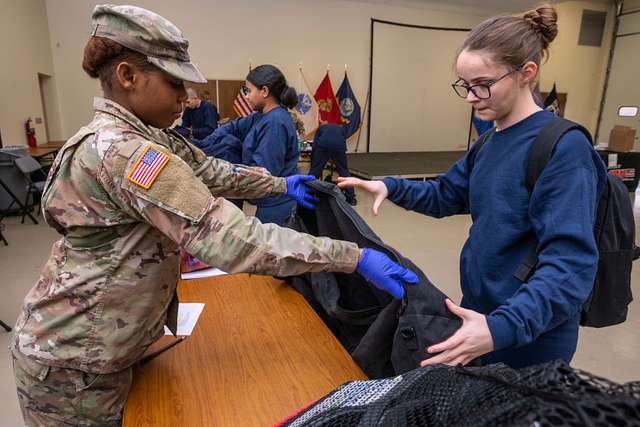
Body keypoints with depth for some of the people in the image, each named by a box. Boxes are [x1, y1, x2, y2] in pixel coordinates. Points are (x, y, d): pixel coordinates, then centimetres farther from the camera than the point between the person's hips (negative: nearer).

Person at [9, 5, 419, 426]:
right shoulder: (125, 152, -32)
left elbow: (212, 172, 9)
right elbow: (233, 240, -38)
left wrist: (281, 184, 6)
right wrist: (355, 256, -36)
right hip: (73, 361, -8)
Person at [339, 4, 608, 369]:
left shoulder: (564, 149, -22)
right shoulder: (492, 142, 3)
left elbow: (570, 264, -28)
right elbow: (446, 196, 12)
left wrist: (503, 327, -41)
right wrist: (390, 187, -4)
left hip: (529, 339, -7)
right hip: (481, 312, 7)